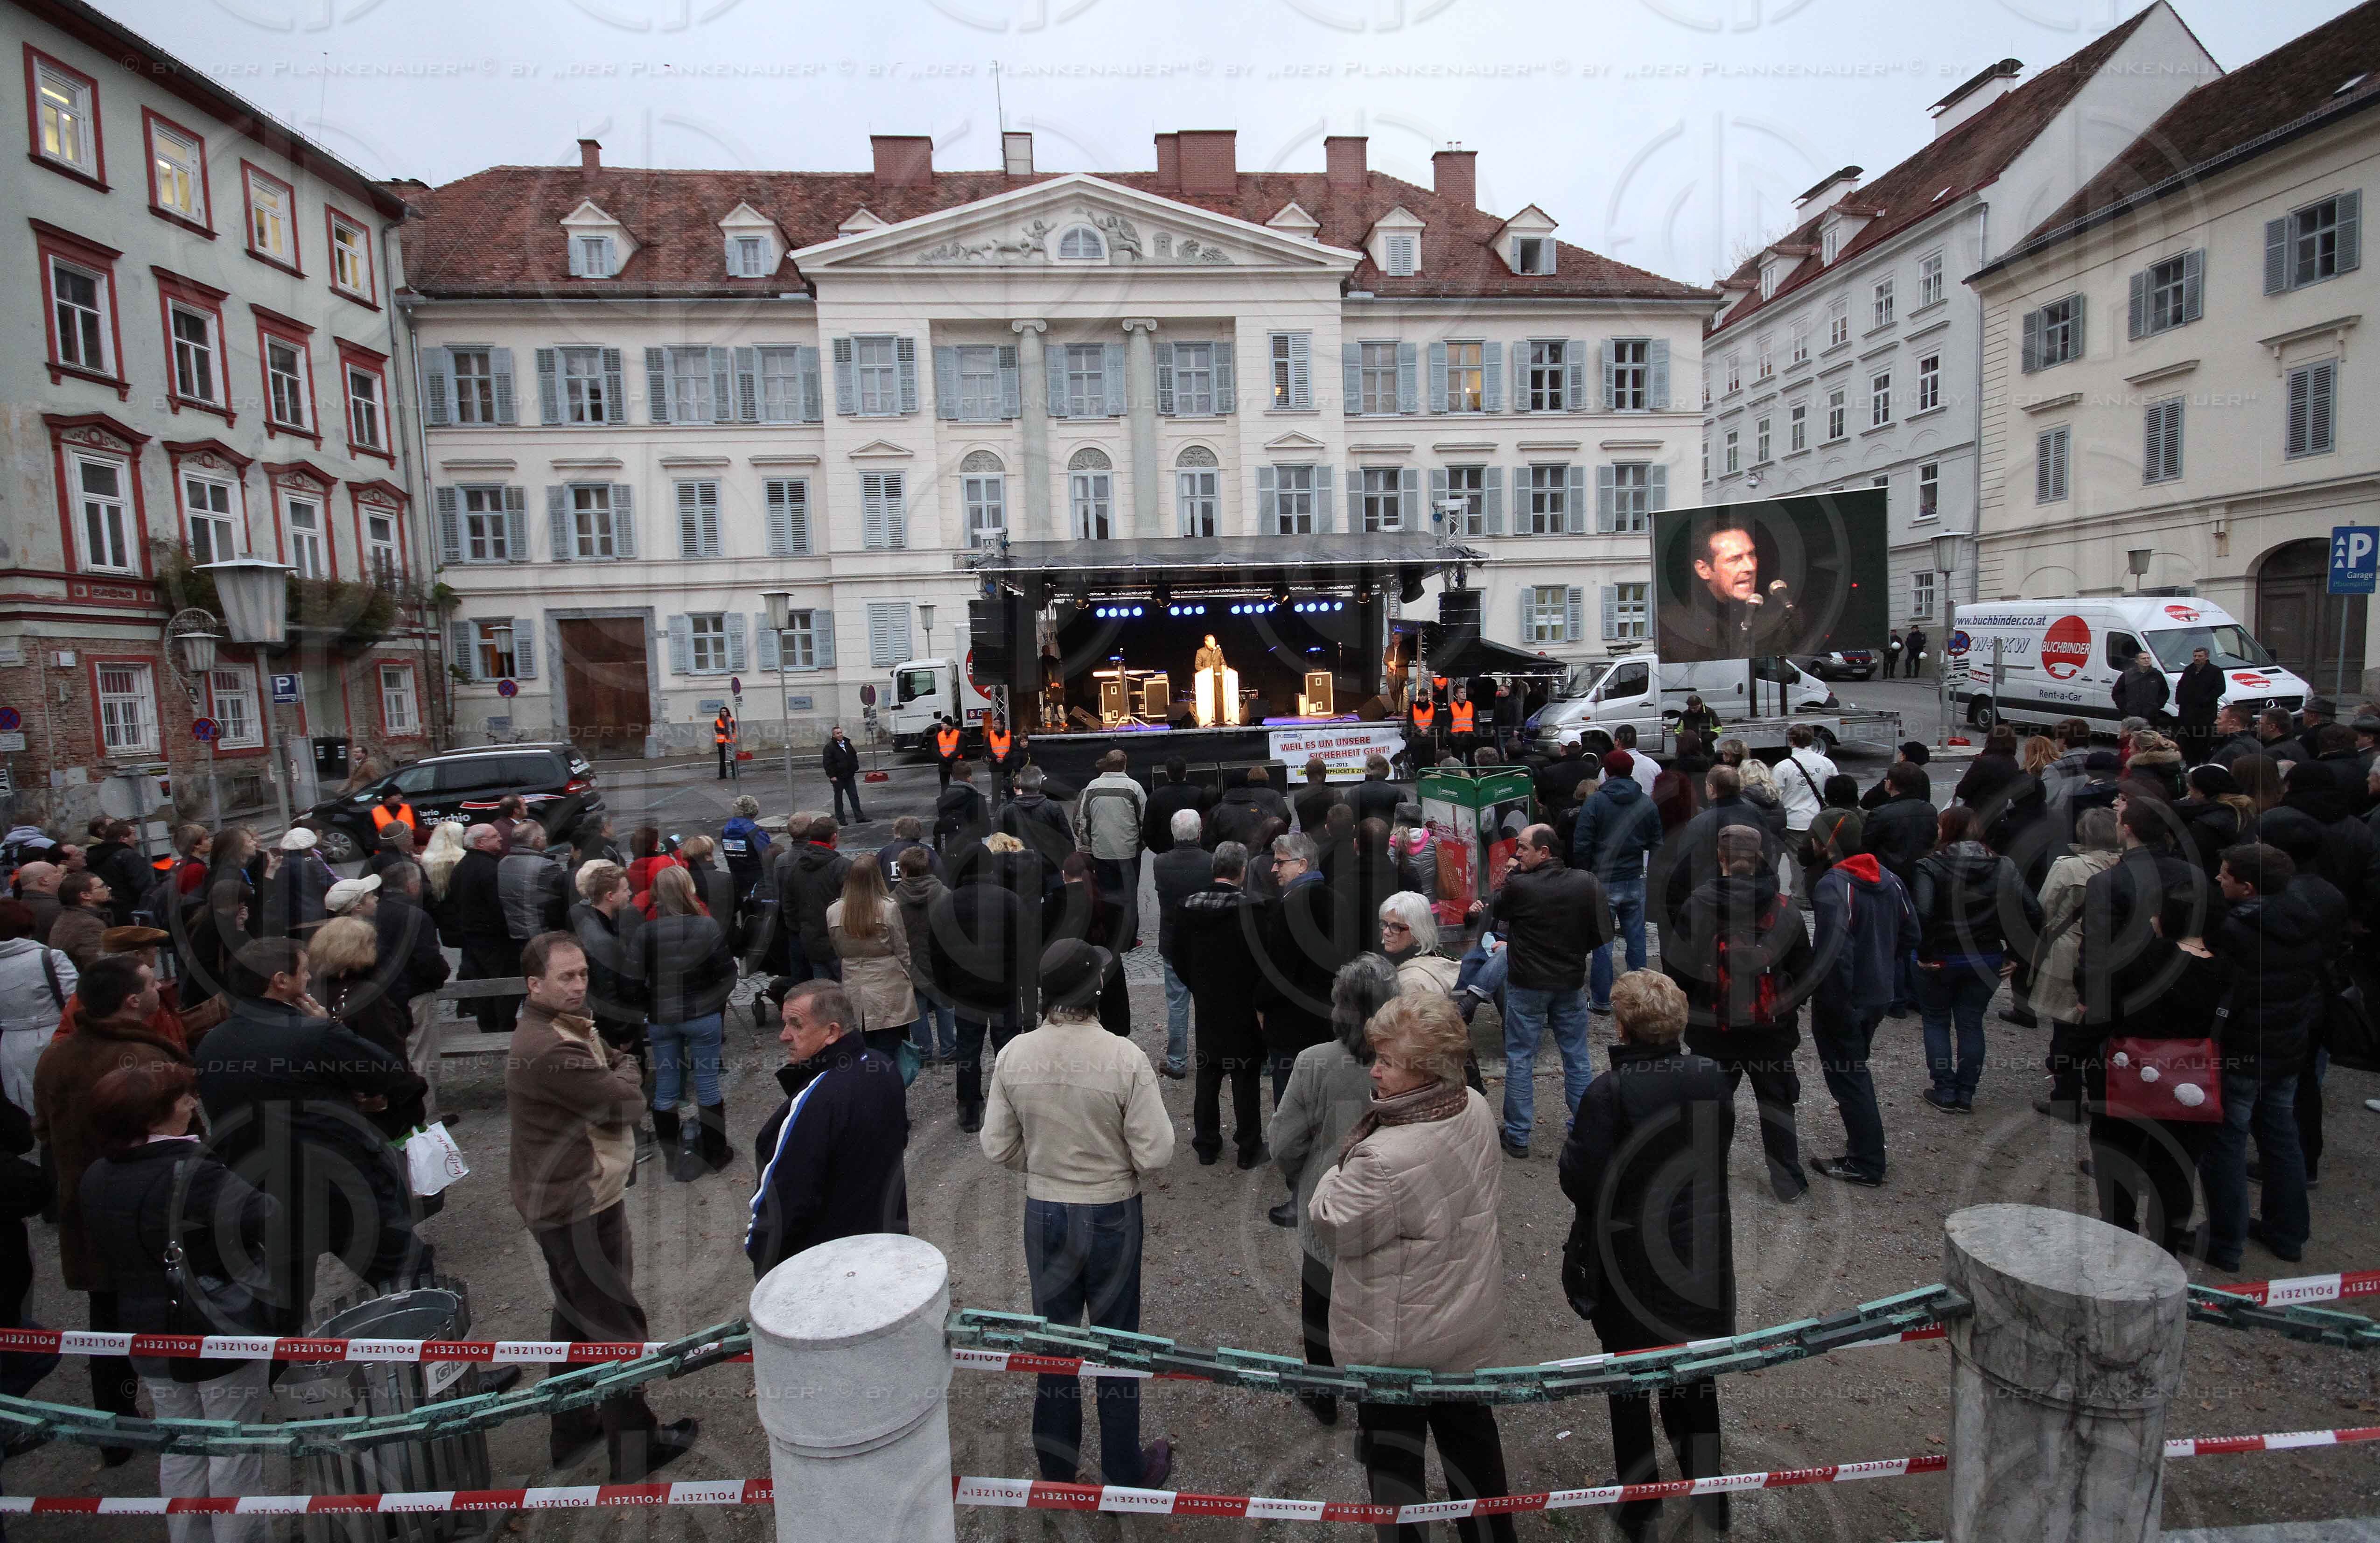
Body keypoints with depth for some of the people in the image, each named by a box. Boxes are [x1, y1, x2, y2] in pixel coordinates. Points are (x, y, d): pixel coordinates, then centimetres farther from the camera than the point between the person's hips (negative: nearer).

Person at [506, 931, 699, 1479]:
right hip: (582, 1207, -11)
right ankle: (635, 1447, 16)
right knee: (618, 1323, 3)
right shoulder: (549, 1051, -28)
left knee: (574, 1315, 23)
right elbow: (625, 1100, -24)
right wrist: (625, 1065, -6)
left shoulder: (559, 1029, 7)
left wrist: (612, 1063, -13)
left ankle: (571, 1432, 39)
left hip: (559, 1202, 11)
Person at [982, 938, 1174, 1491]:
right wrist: (1116, 1161, 2)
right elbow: (1155, 1154, -20)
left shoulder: (1014, 1055, -14)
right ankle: (1124, 1471, 34)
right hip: (1112, 1214, -2)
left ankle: (1056, 1468, 39)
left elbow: (998, 1147, -5)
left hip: (1044, 1213, 3)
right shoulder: (1125, 1058, -25)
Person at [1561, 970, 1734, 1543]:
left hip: (1627, 1261, -4)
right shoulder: (1712, 1079, -11)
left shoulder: (1608, 1092, -26)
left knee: (1630, 1387, 16)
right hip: (1701, 1255, 4)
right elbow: (1719, 1150, 5)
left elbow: (1580, 1183, -22)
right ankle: (1709, 1496, 38)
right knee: (1695, 1377, 23)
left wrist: (1571, 1145, -5)